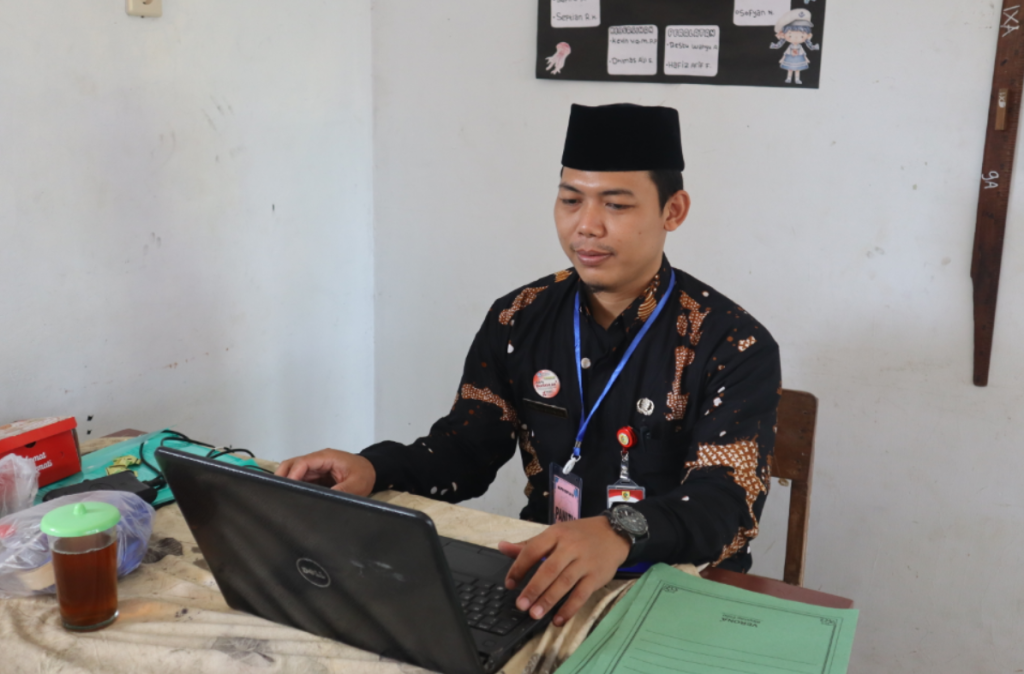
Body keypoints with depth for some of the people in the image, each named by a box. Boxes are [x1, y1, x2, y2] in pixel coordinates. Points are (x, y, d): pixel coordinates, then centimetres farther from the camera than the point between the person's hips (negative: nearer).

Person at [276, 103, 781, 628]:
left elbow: (724, 504, -22)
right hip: (538, 577, 4)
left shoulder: (734, 347, -11)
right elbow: (465, 450, 5)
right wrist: (373, 468, -16)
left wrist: (620, 533, -44)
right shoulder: (519, 320, 3)